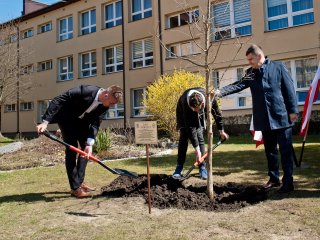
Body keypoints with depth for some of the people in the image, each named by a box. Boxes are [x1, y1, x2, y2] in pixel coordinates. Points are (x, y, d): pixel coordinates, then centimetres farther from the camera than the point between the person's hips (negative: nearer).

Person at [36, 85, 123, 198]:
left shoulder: (104, 105, -16)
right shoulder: (85, 91, -35)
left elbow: (95, 124, -16)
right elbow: (57, 100, -32)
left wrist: (89, 144, -29)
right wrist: (45, 121, -36)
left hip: (81, 120, 7)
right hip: (66, 118, -7)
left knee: (86, 149, 3)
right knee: (71, 149, -12)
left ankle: (79, 182, 14)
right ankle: (75, 188, -8)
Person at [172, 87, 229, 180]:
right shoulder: (185, 104, -42)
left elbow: (217, 114, -14)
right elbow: (190, 128, -39)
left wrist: (221, 131, -3)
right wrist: (197, 149, -38)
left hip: (199, 114, 2)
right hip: (183, 113, -2)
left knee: (199, 136, -10)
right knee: (184, 137, -11)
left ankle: (202, 167, -6)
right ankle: (179, 167, -4)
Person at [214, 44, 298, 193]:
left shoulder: (278, 67, -1)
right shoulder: (251, 73, 8)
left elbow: (289, 89, -2)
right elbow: (238, 85, -4)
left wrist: (293, 110, -6)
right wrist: (220, 92, -20)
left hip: (281, 117, -4)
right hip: (264, 120, 4)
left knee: (286, 150, 2)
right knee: (270, 150, 13)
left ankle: (288, 182, 10)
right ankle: (273, 178, 27)